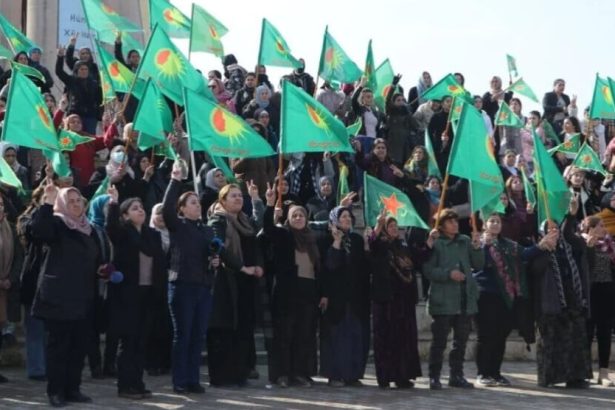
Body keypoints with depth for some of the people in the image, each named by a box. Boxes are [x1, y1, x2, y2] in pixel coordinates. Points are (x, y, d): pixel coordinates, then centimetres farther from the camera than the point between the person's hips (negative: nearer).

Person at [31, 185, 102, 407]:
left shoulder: (89, 230, 16)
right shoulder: (56, 224, -2)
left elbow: (96, 260, 26)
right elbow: (38, 231, -26)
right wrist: (48, 203, -31)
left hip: (82, 296, 6)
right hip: (58, 296, -6)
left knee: (79, 345, 7)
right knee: (58, 344, -3)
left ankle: (72, 388, 16)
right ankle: (55, 391, 2)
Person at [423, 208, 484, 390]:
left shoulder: (465, 241, 9)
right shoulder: (435, 244, -6)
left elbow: (479, 264, 8)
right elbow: (428, 270, -10)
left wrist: (476, 247, -8)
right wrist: (449, 274, -21)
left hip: (465, 300, 5)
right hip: (443, 301, -5)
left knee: (461, 340, 12)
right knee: (439, 341, -3)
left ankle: (456, 375, 22)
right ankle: (434, 376, 5)